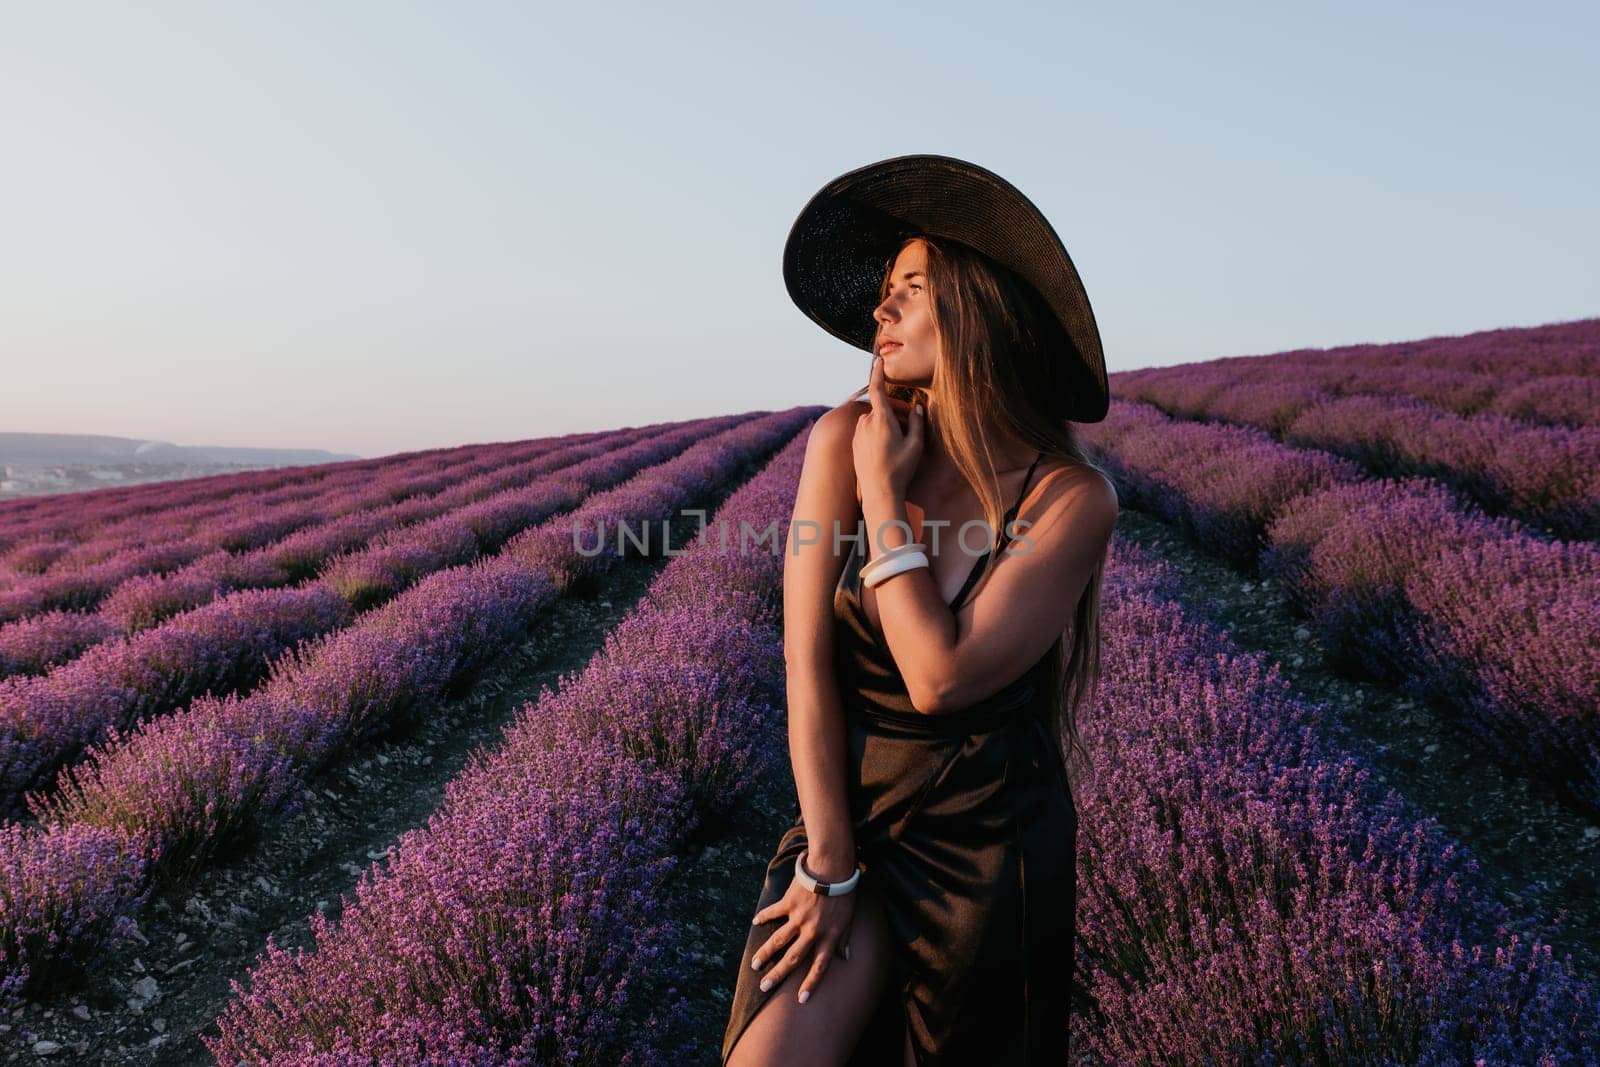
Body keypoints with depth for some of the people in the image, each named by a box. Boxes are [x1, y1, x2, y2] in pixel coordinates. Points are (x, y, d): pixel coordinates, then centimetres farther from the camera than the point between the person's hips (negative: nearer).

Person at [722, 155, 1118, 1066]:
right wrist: (828, 862, -11)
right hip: (850, 810, 2)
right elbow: (807, 660, -11)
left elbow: (940, 678, -23)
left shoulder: (1072, 498, -15)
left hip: (991, 841, -1)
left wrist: (882, 492, -19)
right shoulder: (844, 438, -10)